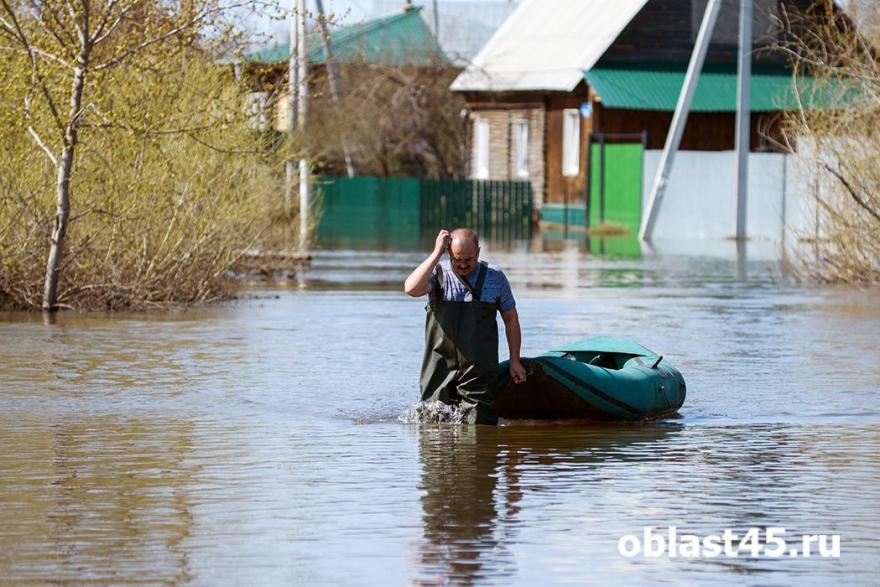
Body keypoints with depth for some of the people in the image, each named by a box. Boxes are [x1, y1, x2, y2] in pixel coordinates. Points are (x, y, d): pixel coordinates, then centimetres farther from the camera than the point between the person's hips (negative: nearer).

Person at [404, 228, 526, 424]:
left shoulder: (494, 277, 4)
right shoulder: (437, 273, 0)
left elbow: (510, 318, 12)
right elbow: (412, 289, -21)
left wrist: (515, 361, 10)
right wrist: (436, 253, -16)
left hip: (479, 371, 0)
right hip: (441, 369, 0)